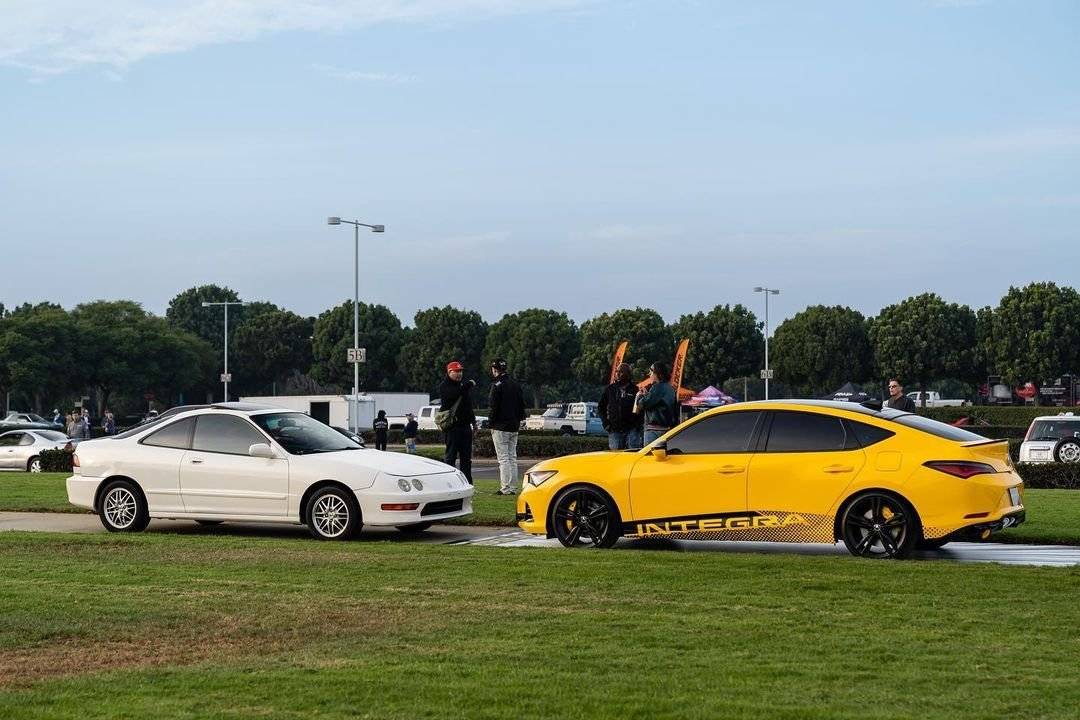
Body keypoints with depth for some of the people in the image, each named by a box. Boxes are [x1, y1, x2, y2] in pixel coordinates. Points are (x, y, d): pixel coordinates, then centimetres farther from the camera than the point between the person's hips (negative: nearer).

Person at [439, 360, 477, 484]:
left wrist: (473, 421, 22)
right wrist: (469, 384, -14)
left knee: (466, 457, 9)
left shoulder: (464, 385, 20)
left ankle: (467, 483, 12)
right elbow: (454, 393, -26)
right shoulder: (445, 386, -5)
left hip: (465, 425, 8)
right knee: (450, 455, -8)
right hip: (453, 426, -8)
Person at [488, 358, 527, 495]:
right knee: (512, 457, 11)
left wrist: (491, 423, -6)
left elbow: (493, 407, -14)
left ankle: (506, 488, -8)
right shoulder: (515, 384, 12)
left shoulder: (497, 385, -12)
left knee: (503, 458, -6)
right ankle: (513, 487, 11)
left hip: (500, 427, -7)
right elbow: (522, 405, 16)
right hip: (514, 427, 7)